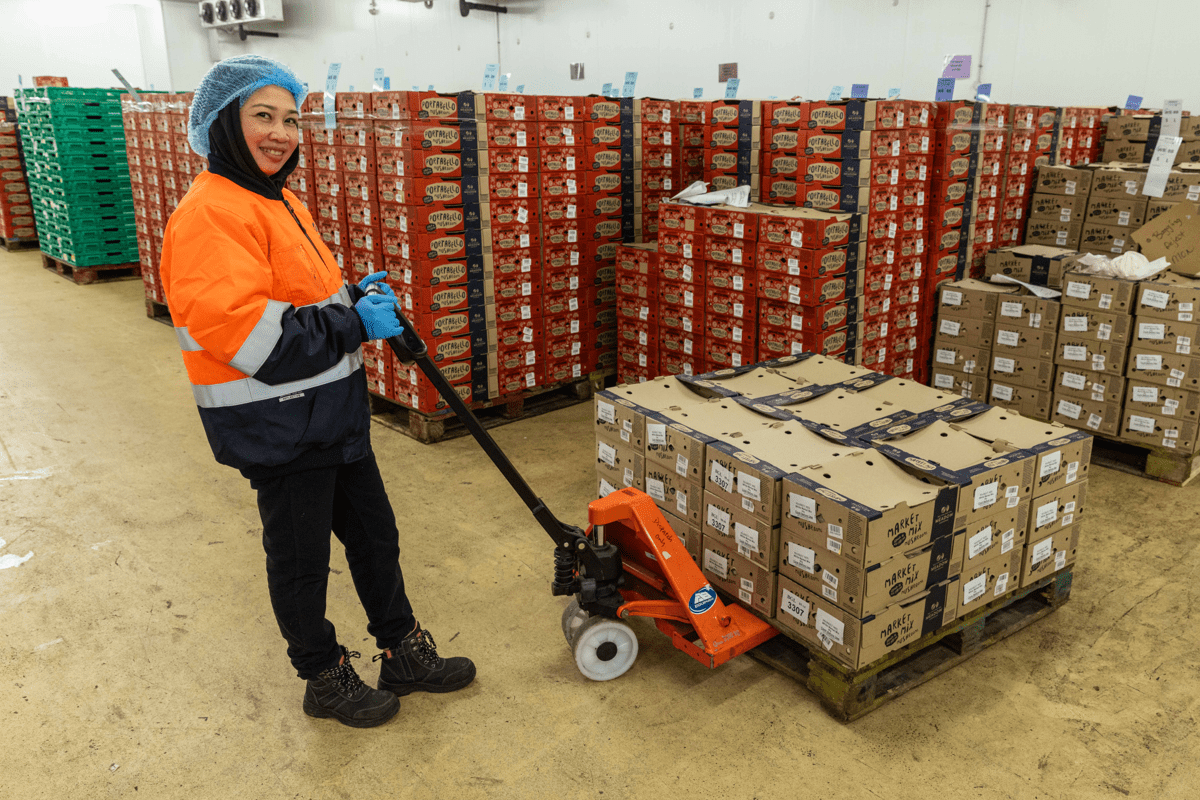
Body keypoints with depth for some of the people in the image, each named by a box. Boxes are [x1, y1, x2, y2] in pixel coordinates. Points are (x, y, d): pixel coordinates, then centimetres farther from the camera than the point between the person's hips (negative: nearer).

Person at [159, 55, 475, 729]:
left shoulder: (280, 201, 12)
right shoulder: (210, 214, -20)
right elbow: (244, 333, -28)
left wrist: (355, 295, 2)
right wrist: (356, 324, -22)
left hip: (332, 413, 10)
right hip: (277, 427, -10)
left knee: (376, 536, 18)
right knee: (302, 560, 10)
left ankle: (406, 654, 36)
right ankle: (326, 679, 32)